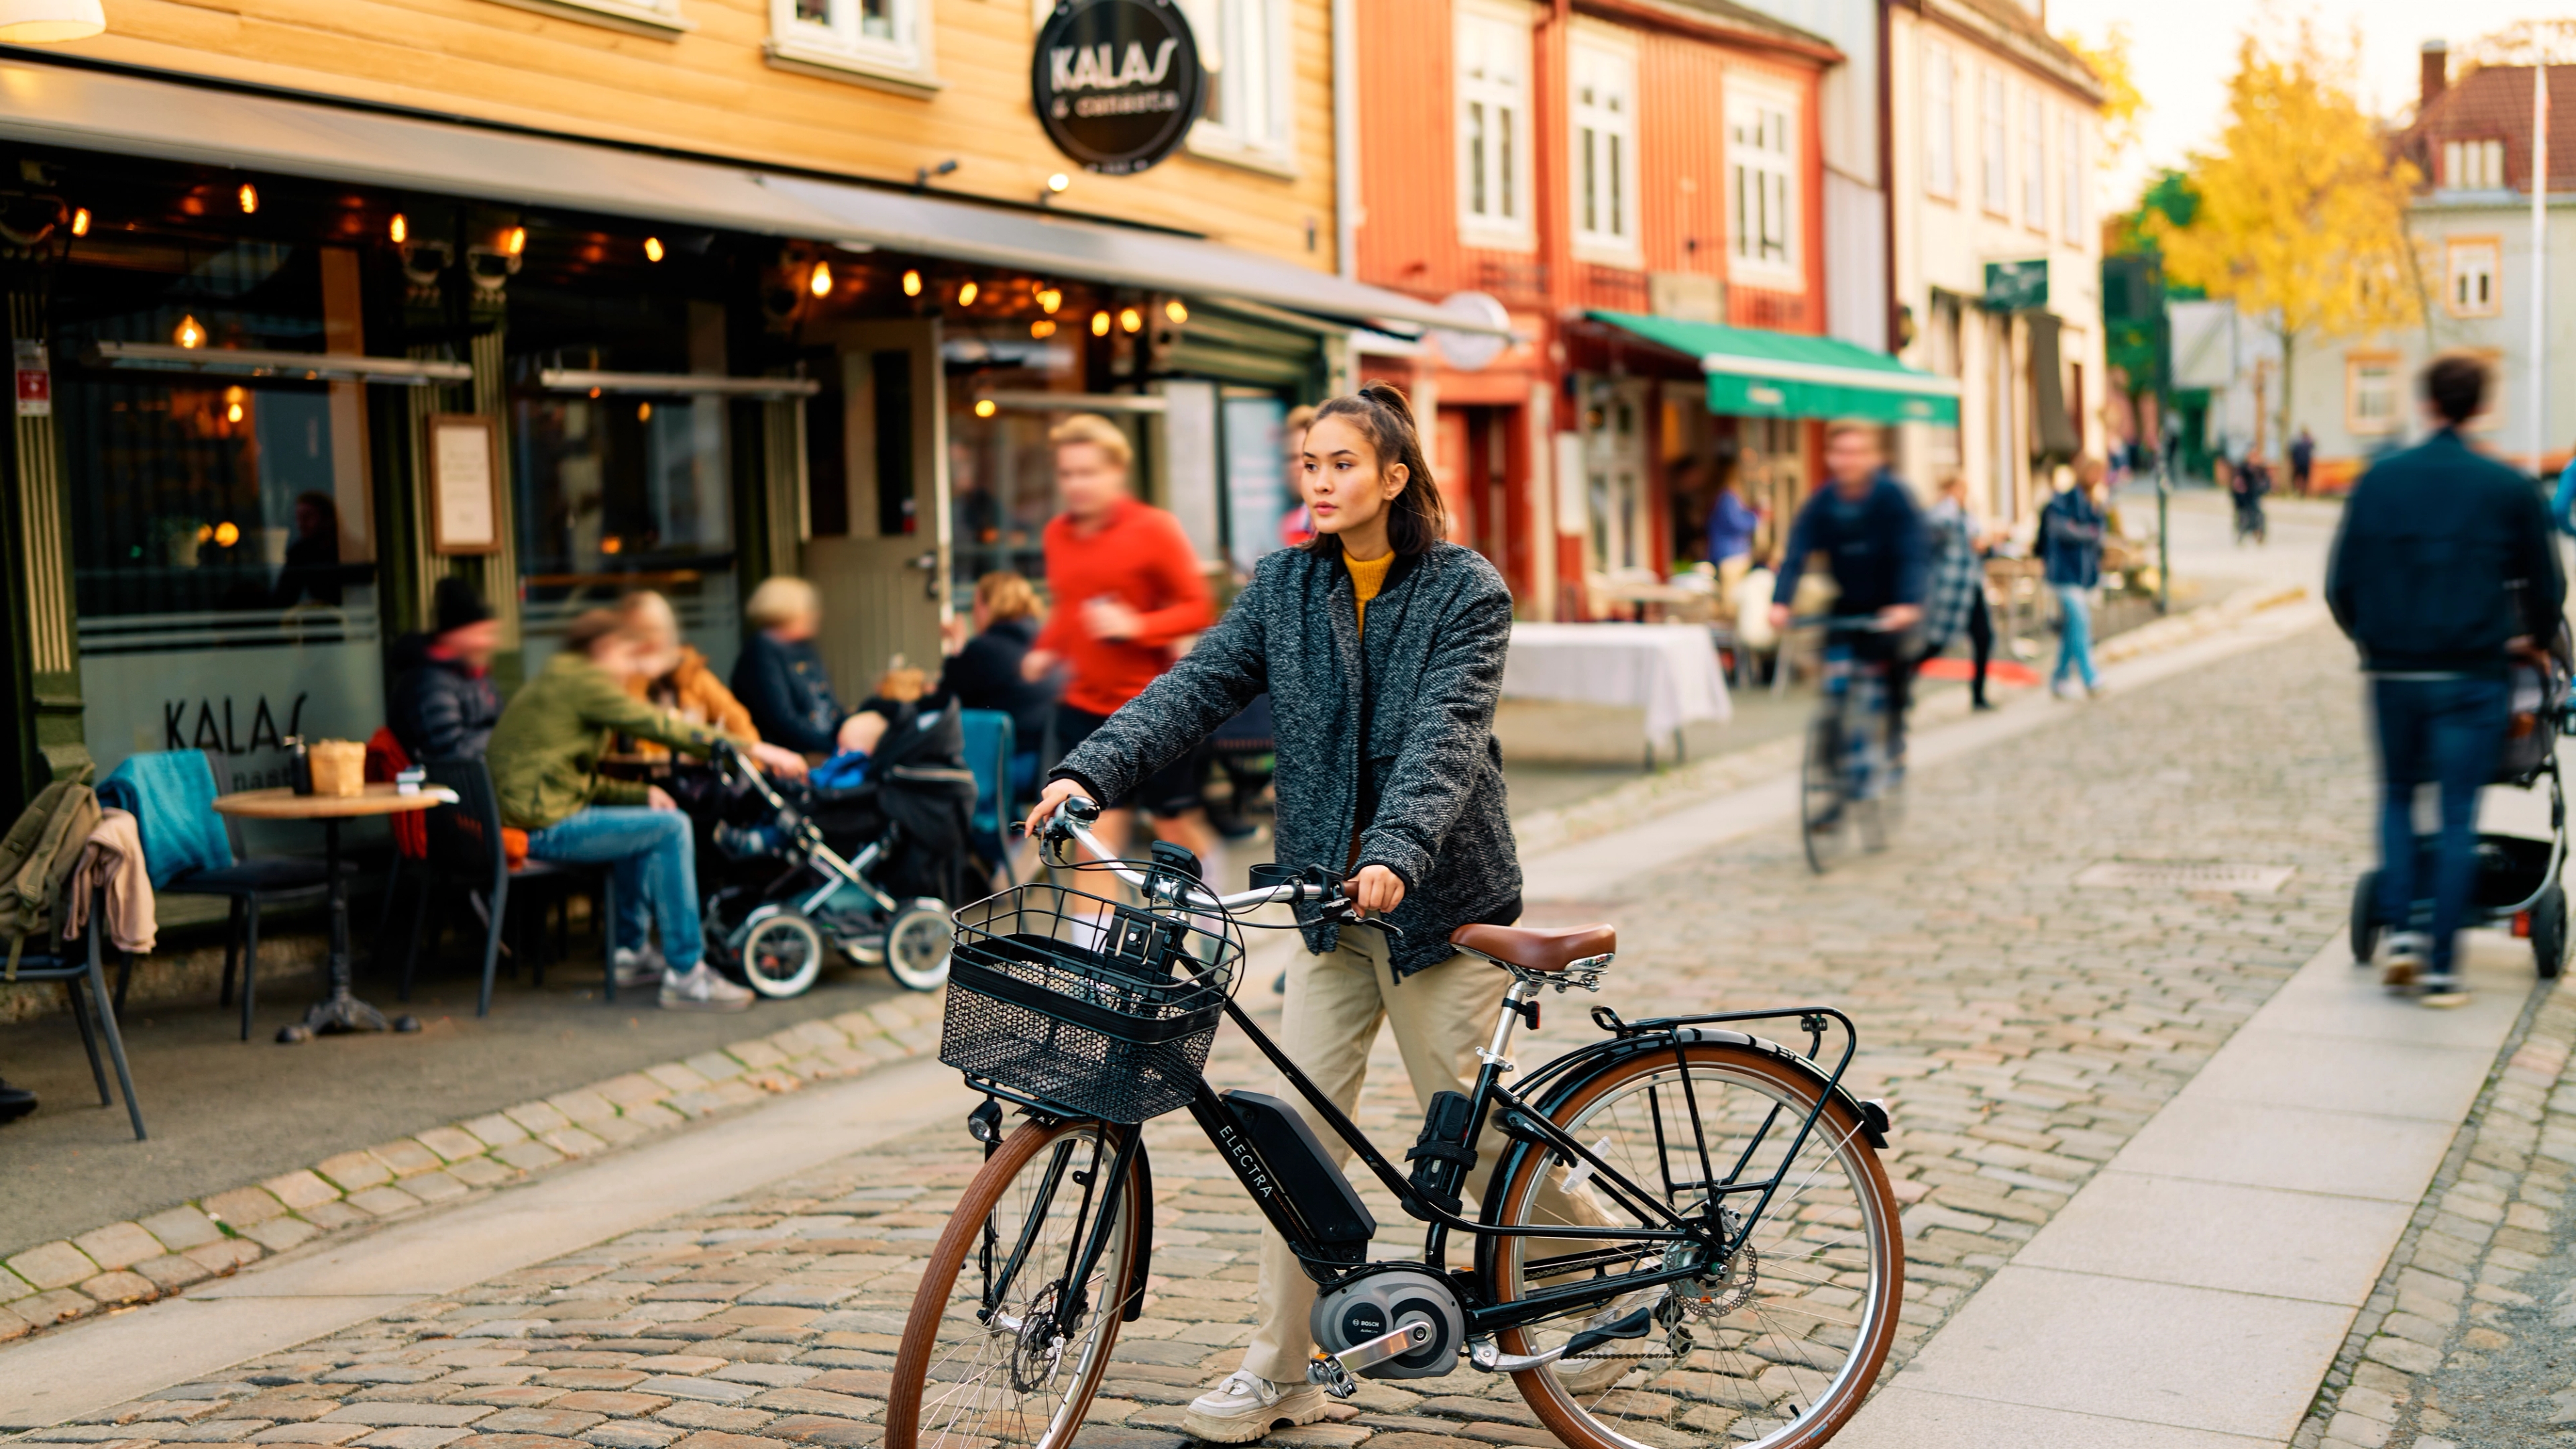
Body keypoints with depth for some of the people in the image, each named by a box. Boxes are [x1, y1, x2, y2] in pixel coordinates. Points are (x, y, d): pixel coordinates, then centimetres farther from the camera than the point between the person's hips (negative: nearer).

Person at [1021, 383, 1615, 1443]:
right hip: (1328, 906, 5)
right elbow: (1198, 687, -5)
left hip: (1438, 904, -4)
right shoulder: (1285, 587, 6)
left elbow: (1445, 739, -21)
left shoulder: (1466, 591, -8)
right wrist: (1091, 770, -20)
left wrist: (1395, 855, -38)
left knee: (1470, 1129, 5)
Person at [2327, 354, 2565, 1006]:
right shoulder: (2509, 488, -2)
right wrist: (2532, 637, 28)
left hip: (2393, 674, 2)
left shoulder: (2379, 480, 1)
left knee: (2398, 796, 20)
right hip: (2471, 676, -2)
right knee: (2458, 818, 3)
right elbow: (2546, 586, 7)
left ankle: (2401, 930, 6)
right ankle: (2442, 969, 3)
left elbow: (2341, 584, 4)